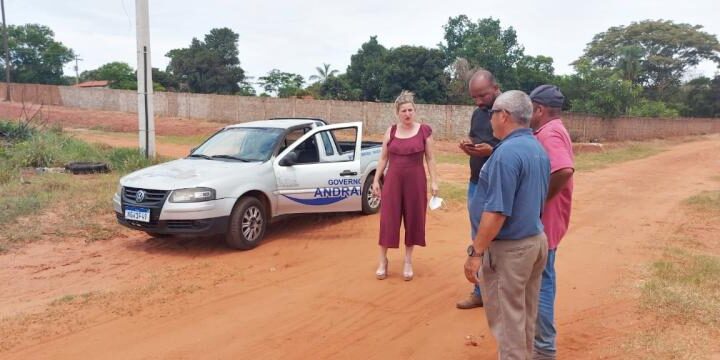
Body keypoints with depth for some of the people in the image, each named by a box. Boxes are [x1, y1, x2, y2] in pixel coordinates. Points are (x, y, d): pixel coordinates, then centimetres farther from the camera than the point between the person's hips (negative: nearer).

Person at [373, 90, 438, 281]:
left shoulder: (424, 130, -1)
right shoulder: (391, 131, 2)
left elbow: (430, 158, 2)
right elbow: (383, 157, 7)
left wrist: (434, 181, -2)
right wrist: (376, 179, 2)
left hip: (416, 180, 0)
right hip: (393, 179, 1)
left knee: (413, 219, 7)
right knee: (388, 219, 2)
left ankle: (408, 262, 21)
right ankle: (383, 261, 16)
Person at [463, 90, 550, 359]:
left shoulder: (507, 152, -21)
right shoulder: (539, 149, 9)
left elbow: (497, 212, -25)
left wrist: (476, 252, -20)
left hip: (509, 247, -9)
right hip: (535, 239, 9)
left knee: (507, 319, 4)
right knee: (525, 314, 21)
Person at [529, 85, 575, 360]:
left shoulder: (549, 133, -21)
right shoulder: (553, 131, 13)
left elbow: (564, 171, -36)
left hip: (543, 221, -11)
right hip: (546, 220, 11)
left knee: (540, 283, 0)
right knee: (542, 280, 20)